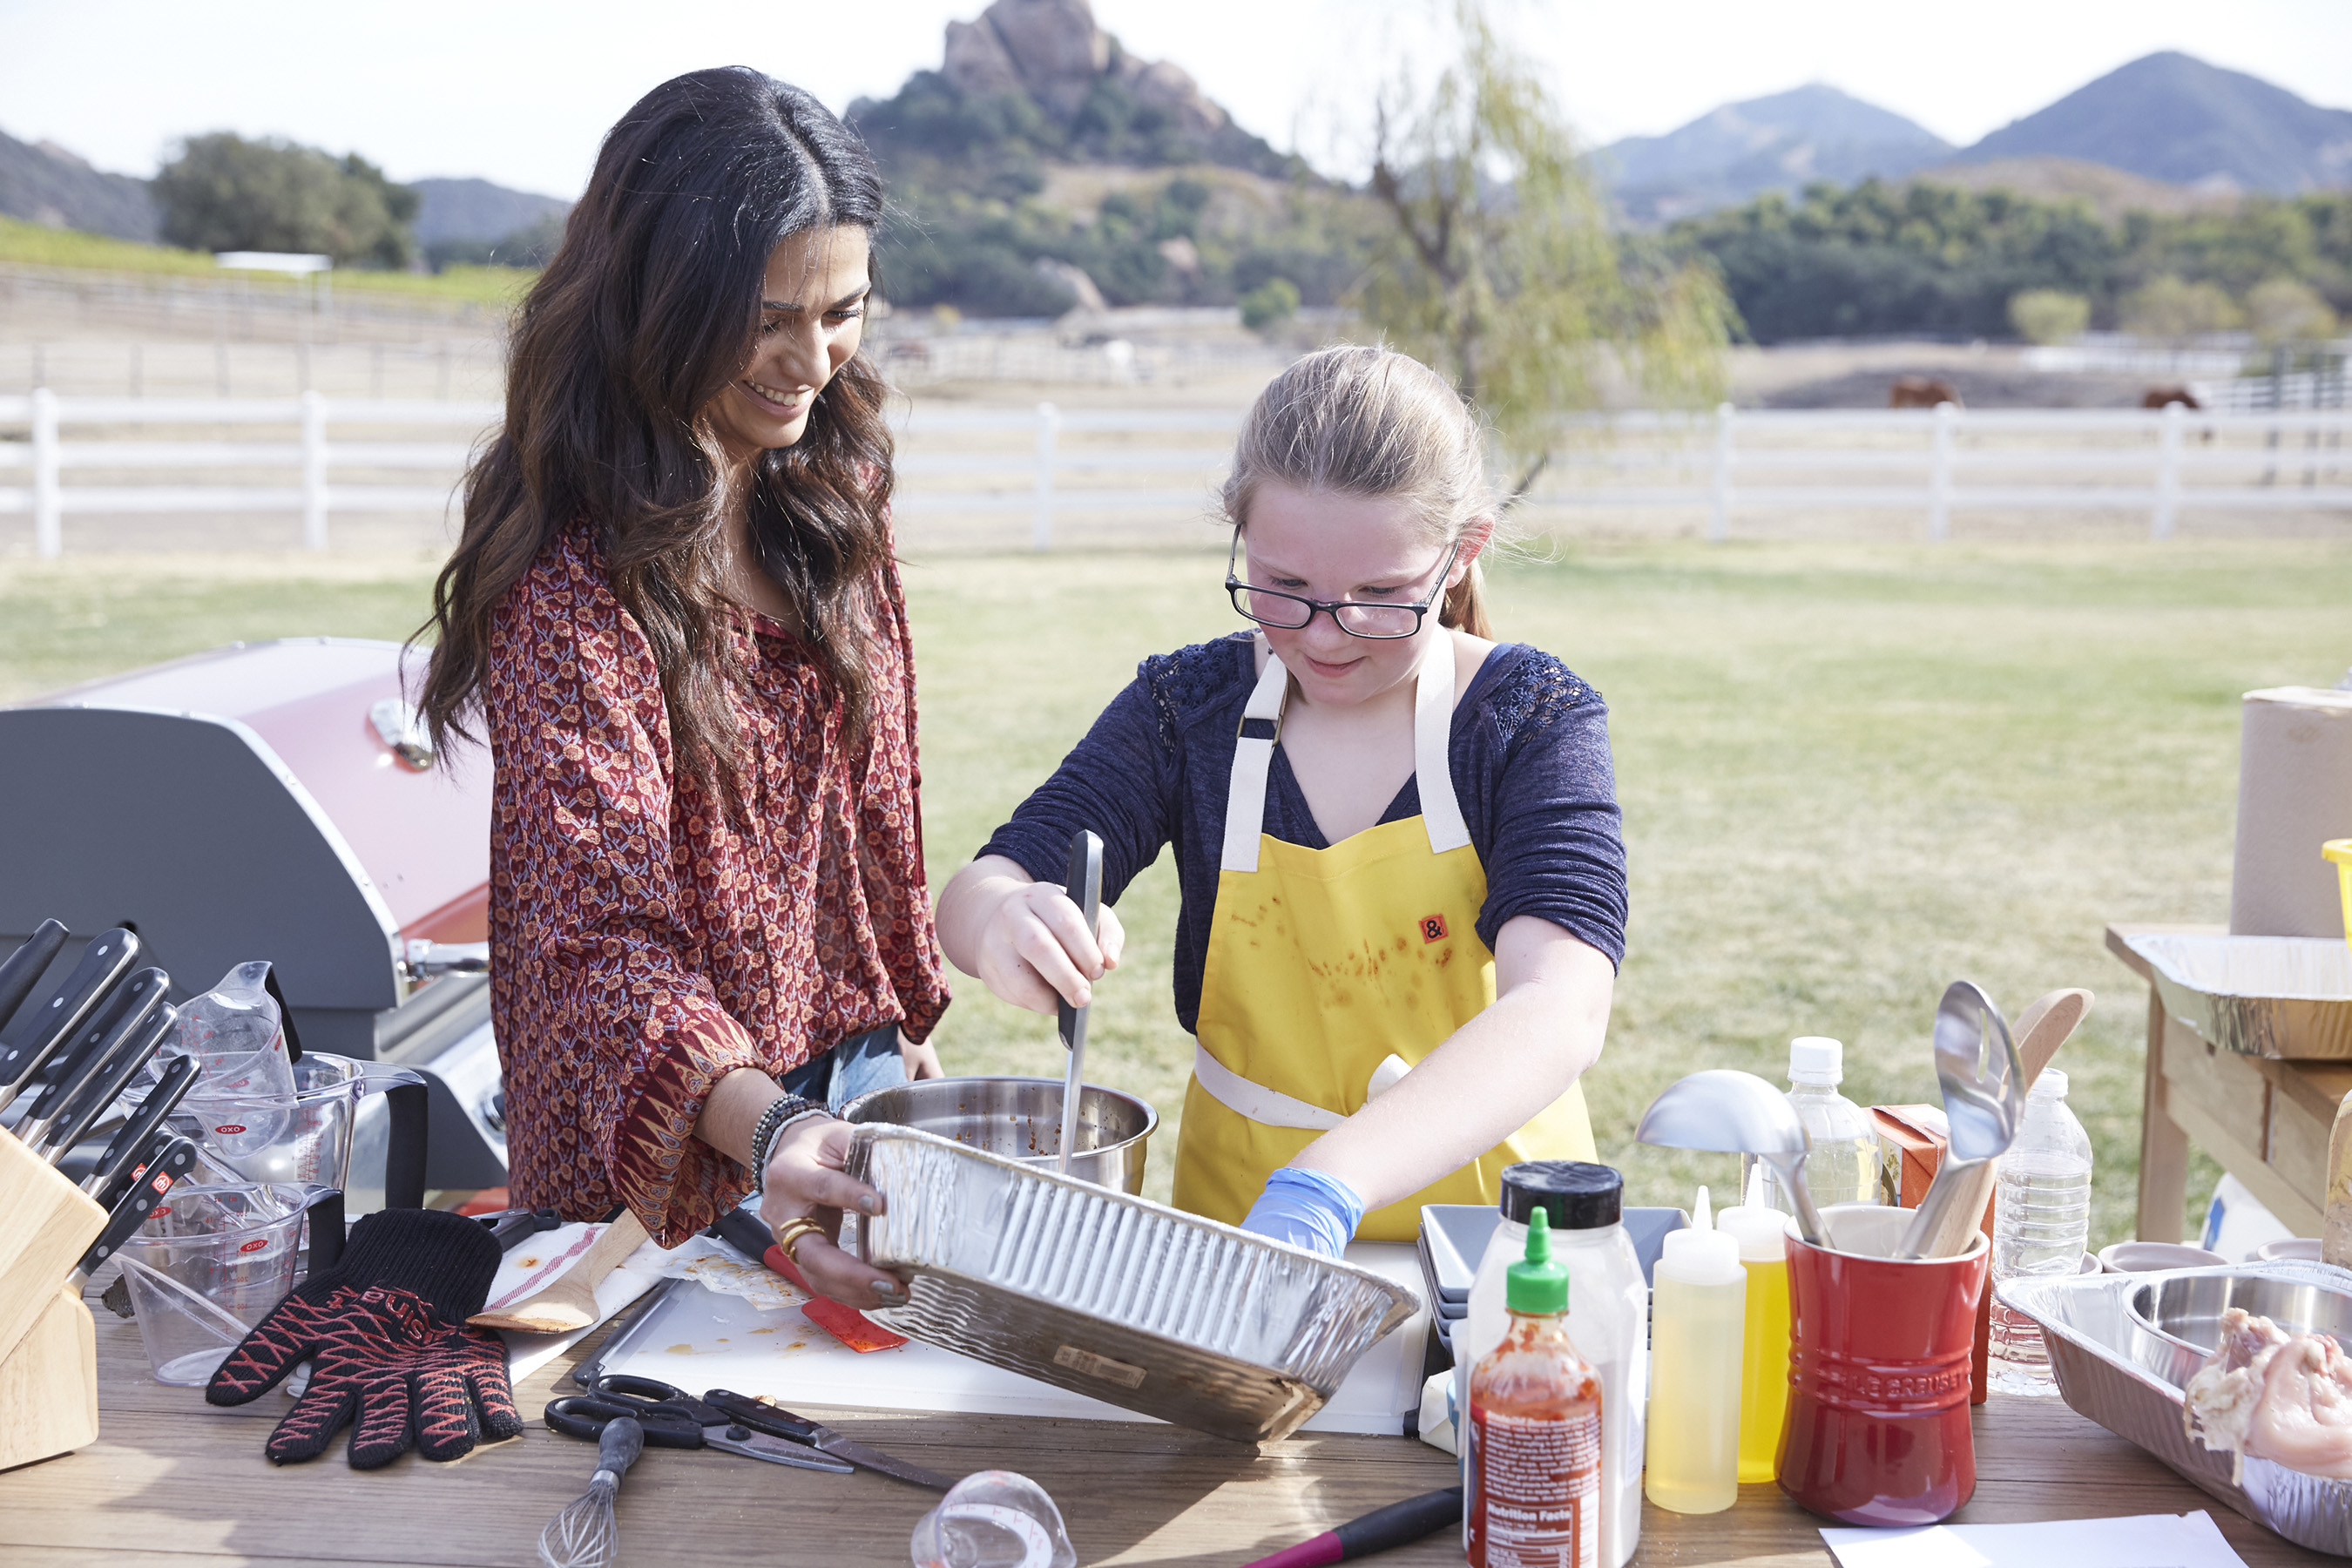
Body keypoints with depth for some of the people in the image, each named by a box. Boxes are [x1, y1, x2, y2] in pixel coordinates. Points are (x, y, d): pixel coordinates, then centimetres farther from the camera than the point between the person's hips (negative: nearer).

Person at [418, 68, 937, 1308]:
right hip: (666, 1155, -6)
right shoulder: (575, 573, -22)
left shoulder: (830, 501, 1)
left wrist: (909, 1017, 13)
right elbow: (597, 931, -29)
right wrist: (763, 1132, -44)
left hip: (857, 1072, 6)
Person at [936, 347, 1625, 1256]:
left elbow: (1559, 1011, -24)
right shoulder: (1189, 707, 0)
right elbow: (972, 897, -5)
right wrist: (1005, 926, -31)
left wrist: (1321, 1190, -39)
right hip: (1235, 1220, 4)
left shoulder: (1533, 719, -9)